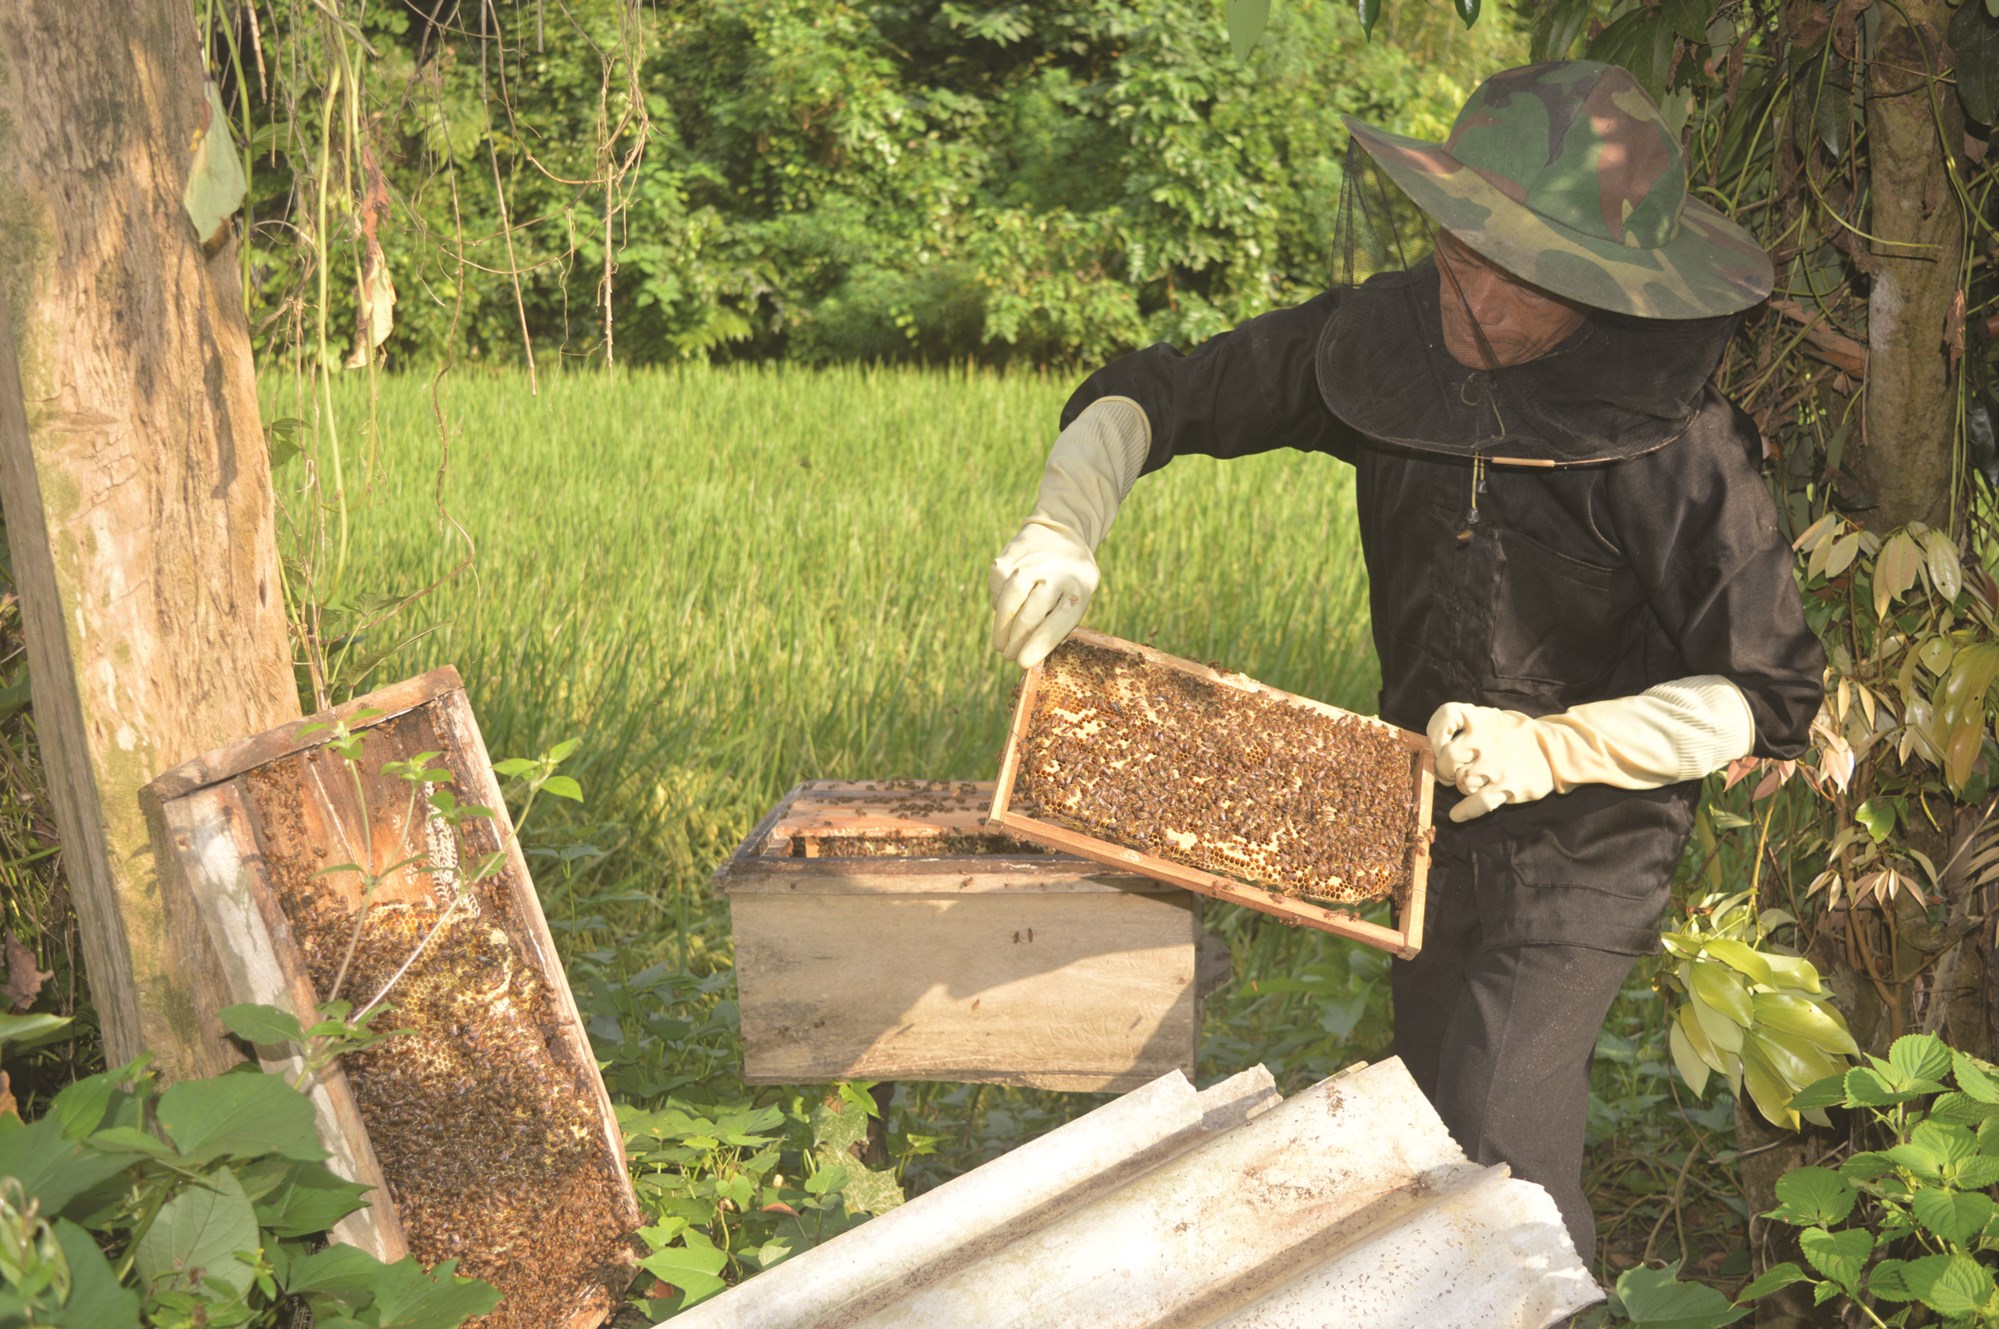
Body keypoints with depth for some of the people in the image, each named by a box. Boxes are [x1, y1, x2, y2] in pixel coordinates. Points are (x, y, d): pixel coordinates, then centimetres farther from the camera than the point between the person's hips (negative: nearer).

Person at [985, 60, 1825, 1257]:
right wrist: (1062, 528, -21)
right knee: (1438, 1121, 23)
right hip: (1435, 807, 6)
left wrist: (1553, 746, -28)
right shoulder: (1385, 343, -12)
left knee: (1490, 1168, -13)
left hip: (1582, 852, -6)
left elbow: (1773, 698, -18)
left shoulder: (1678, 446, -25)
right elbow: (1152, 393, -3)